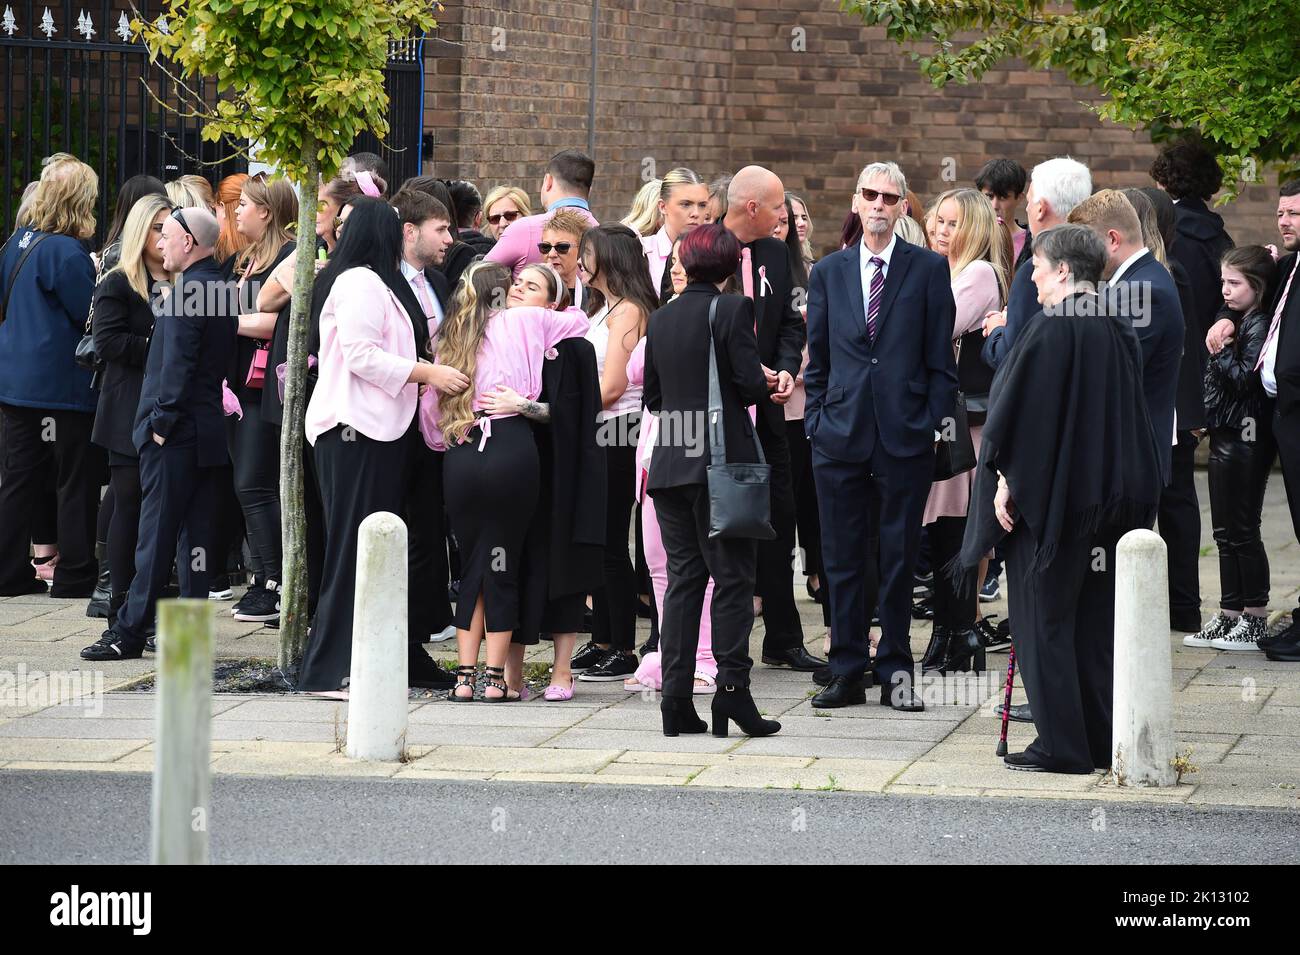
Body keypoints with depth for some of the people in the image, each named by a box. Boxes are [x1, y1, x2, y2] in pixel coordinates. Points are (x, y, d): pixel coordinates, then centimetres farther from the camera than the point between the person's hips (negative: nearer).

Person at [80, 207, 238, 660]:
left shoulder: (186, 291, -15)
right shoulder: (219, 287, 12)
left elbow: (177, 364, -21)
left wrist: (161, 422, -15)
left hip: (176, 434, -9)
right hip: (207, 431, 9)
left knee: (156, 534, -6)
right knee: (195, 533, 9)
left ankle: (129, 633, -3)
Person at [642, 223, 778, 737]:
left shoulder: (661, 319, 9)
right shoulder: (732, 310, -8)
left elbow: (652, 398, 14)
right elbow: (753, 385, -12)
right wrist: (768, 381, 9)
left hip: (670, 463, 5)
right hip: (722, 462, -5)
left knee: (683, 578, 8)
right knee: (732, 578, -1)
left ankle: (676, 699, 3)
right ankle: (732, 690, -7)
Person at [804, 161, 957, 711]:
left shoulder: (929, 270, 3)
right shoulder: (828, 272, 11)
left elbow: (941, 358, 2)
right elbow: (817, 358, 13)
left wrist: (935, 424, -5)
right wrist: (816, 420, 4)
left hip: (905, 434, -2)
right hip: (841, 434, 2)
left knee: (899, 557, 3)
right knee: (842, 558, 4)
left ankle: (895, 671, 10)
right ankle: (847, 671, 10)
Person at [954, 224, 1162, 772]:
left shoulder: (1051, 330, -15)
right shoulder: (1121, 332, 8)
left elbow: (1021, 411, -17)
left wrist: (1006, 479, -12)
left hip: (1051, 498, -7)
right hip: (1111, 496, 7)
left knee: (1045, 623, -1)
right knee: (1097, 623, 12)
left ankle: (1061, 745, -2)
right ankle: (1102, 741, 14)